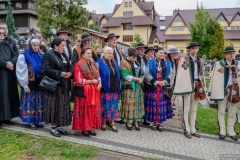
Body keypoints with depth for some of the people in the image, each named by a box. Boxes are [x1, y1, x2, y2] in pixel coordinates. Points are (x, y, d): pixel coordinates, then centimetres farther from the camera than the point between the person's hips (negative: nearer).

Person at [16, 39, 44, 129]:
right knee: (30, 103, 3)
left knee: (39, 103, 9)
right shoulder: (24, 56, -7)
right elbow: (21, 72, -8)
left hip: (40, 83, 4)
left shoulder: (42, 56, 6)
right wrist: (25, 85, -11)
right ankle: (31, 122, 12)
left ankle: (38, 120, 19)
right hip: (29, 83, -4)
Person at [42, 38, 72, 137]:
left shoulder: (64, 55, 14)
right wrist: (60, 74, -23)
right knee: (54, 106, -1)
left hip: (64, 85, 7)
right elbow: (46, 69, -17)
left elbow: (69, 67, 18)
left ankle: (60, 126, 20)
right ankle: (53, 127, 11)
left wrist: (69, 73, -5)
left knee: (63, 106, 9)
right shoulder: (48, 55, -8)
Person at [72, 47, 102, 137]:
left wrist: (99, 83, -5)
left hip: (94, 91, 6)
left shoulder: (94, 64, 13)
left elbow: (98, 76, 16)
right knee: (84, 110, 0)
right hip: (83, 91, -6)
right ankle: (84, 129, 11)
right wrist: (91, 81, -12)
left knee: (93, 109, 6)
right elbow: (78, 80, -14)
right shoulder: (78, 65, -7)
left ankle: (91, 127, 16)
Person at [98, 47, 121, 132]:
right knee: (105, 105, 1)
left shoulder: (115, 63, 14)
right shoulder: (100, 62, -5)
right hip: (105, 89, -5)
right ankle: (104, 122, 15)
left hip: (114, 89, 6)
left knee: (113, 106, 7)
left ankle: (112, 123, 15)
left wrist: (118, 88, 12)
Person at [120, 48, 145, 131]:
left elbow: (141, 73, 16)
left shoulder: (136, 62, 16)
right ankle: (128, 122, 10)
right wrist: (138, 79, -11)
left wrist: (141, 79, -6)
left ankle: (135, 121, 17)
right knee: (129, 104, -3)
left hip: (138, 87, 6)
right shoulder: (124, 63, -5)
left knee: (137, 104, 7)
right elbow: (126, 76, -15)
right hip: (129, 87, -6)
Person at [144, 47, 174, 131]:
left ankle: (160, 122, 11)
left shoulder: (167, 62, 8)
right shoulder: (150, 62, 0)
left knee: (162, 104, 2)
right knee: (154, 104, 1)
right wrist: (156, 82, -13)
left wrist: (165, 81, -11)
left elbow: (171, 73, 4)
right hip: (153, 87, -2)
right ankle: (155, 122, 12)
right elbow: (147, 74, -7)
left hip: (164, 87, 2)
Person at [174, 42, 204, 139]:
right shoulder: (184, 59, -6)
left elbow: (201, 73, 17)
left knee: (194, 109, 11)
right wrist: (183, 87, -15)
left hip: (196, 85, 6)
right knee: (186, 109, 1)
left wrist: (202, 86, 11)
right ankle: (186, 130, 9)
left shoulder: (199, 60, 12)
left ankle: (193, 129, 20)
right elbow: (181, 74, -10)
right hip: (187, 86, -6)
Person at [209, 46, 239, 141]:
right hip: (222, 91, -3)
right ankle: (222, 131, 15)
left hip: (233, 91, 3)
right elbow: (215, 79, -4)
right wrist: (213, 92, -8)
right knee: (221, 112, 5)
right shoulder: (219, 64, -3)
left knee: (232, 112, 9)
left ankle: (231, 131, 20)